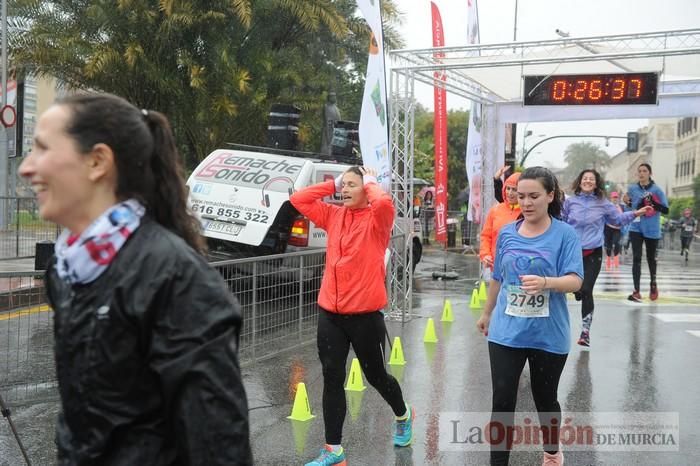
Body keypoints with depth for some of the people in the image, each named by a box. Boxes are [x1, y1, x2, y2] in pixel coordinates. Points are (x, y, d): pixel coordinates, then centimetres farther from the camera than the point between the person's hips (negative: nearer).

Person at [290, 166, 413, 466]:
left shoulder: (377, 218, -8)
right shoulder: (333, 216, 7)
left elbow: (384, 202, -30)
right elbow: (298, 199, 7)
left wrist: (370, 183, -11)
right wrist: (331, 184, 3)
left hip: (365, 314, -4)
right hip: (329, 313, 4)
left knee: (375, 375, 14)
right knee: (332, 380, 4)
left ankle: (403, 415, 44)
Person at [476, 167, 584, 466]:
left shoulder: (565, 234, -8)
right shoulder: (506, 233, 2)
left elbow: (575, 281, -17)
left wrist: (545, 282, -37)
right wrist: (487, 314, 24)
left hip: (549, 335, -2)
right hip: (506, 332, 2)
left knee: (545, 398, 17)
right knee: (502, 400, -2)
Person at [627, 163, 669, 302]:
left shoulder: (657, 190, -6)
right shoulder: (632, 189, 1)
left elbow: (666, 210, -9)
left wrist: (653, 202, -23)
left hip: (652, 229, 0)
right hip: (636, 228, 1)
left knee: (651, 258, 15)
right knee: (636, 258, -9)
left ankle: (653, 285, 39)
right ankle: (636, 291, -12)